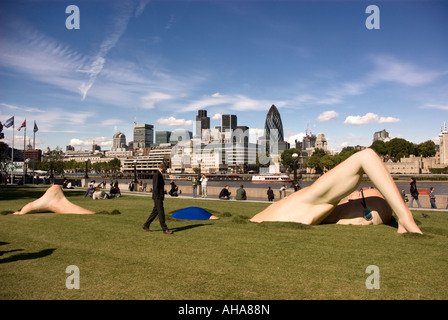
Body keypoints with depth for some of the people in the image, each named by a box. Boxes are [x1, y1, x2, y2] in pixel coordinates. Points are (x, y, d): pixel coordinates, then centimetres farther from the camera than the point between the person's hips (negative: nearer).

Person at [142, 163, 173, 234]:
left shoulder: (159, 174, 16)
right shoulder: (157, 174, -15)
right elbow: (155, 187, -19)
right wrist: (157, 198, -20)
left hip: (159, 197, 10)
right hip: (158, 197, -10)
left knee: (155, 211, 14)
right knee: (161, 213, -6)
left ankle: (146, 225, 22)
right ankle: (165, 229, -2)